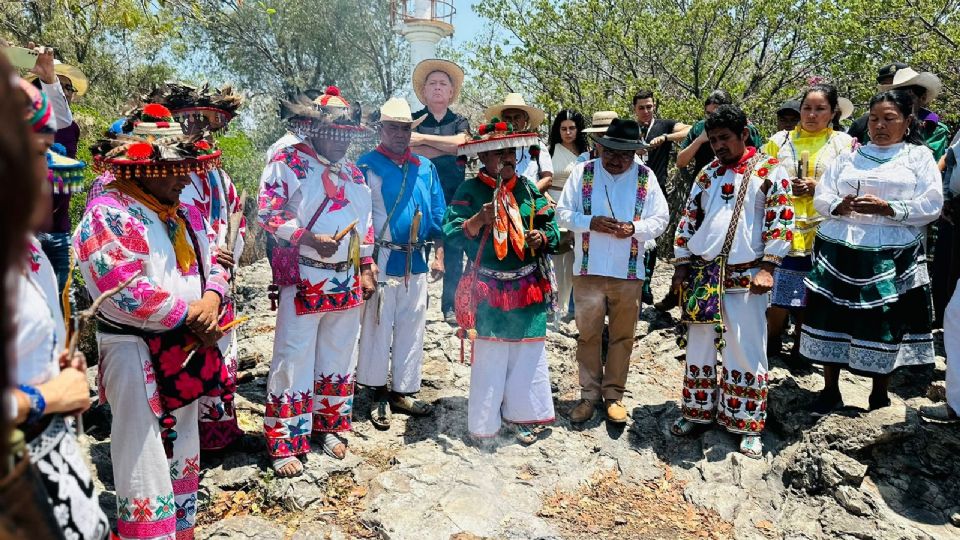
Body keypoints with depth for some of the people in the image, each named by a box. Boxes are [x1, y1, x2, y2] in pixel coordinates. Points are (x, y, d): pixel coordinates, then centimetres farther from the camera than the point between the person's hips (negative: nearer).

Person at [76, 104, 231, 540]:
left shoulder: (184, 211, 9)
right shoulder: (108, 212, -16)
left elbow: (213, 262, 11)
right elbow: (128, 291, -24)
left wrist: (210, 300, -10)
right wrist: (193, 316, -17)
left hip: (186, 347, 8)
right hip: (135, 351, -8)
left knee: (183, 450, 19)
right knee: (145, 459, -1)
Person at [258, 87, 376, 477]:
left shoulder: (352, 172, 14)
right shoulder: (287, 161, -5)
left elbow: (365, 223, 19)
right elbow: (267, 215, -11)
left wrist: (366, 268, 14)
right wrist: (309, 239, -22)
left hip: (347, 281, 6)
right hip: (302, 280, -6)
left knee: (339, 358, 15)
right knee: (294, 361, -2)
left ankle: (329, 428, 31)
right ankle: (284, 444, 10)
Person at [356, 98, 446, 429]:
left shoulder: (425, 167, 11)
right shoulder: (367, 165, -1)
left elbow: (438, 212, 11)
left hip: (416, 262, 5)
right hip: (381, 261, -4)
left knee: (412, 329, 10)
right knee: (378, 328, 2)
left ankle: (402, 392, 24)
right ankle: (378, 394, 16)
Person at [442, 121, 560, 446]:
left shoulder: (528, 188, 7)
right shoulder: (470, 191, -4)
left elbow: (552, 227, 10)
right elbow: (452, 234, -10)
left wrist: (542, 238, -10)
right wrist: (480, 219, -24)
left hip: (529, 288, 4)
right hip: (489, 290, -3)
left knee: (529, 355, 10)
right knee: (489, 358, 5)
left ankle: (524, 416, 28)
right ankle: (484, 424, 20)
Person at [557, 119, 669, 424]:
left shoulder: (646, 177, 2)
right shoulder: (582, 172, 1)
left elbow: (660, 219, 4)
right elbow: (563, 213, 2)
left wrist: (634, 228, -15)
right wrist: (590, 222, -16)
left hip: (629, 272, 1)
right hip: (589, 270, 0)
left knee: (622, 336, 10)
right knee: (588, 334, 7)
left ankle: (614, 394, 25)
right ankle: (589, 394, 22)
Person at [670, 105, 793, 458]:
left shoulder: (769, 171, -1)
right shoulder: (708, 173, 12)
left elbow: (781, 221, -6)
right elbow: (688, 220, 13)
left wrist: (767, 267, -14)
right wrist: (682, 264, 7)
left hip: (744, 278, -4)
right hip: (701, 274, 4)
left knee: (746, 353, 2)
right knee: (699, 348, 12)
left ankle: (747, 427, 16)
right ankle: (698, 414, 27)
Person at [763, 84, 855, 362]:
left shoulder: (844, 143, 8)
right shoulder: (779, 140, 10)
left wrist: (819, 187, -12)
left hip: (821, 233, 0)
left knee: (810, 297, 5)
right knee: (776, 297, -4)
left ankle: (800, 348, 22)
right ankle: (771, 341, 17)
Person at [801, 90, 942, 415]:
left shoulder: (919, 156, 8)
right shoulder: (849, 156, 15)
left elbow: (931, 205, -2)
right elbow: (821, 197, 9)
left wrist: (886, 208, -15)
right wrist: (840, 206, -12)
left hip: (891, 258, -2)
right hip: (838, 252, 2)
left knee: (885, 325, 1)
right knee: (833, 319, 2)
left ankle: (880, 394, 20)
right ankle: (830, 390, 16)